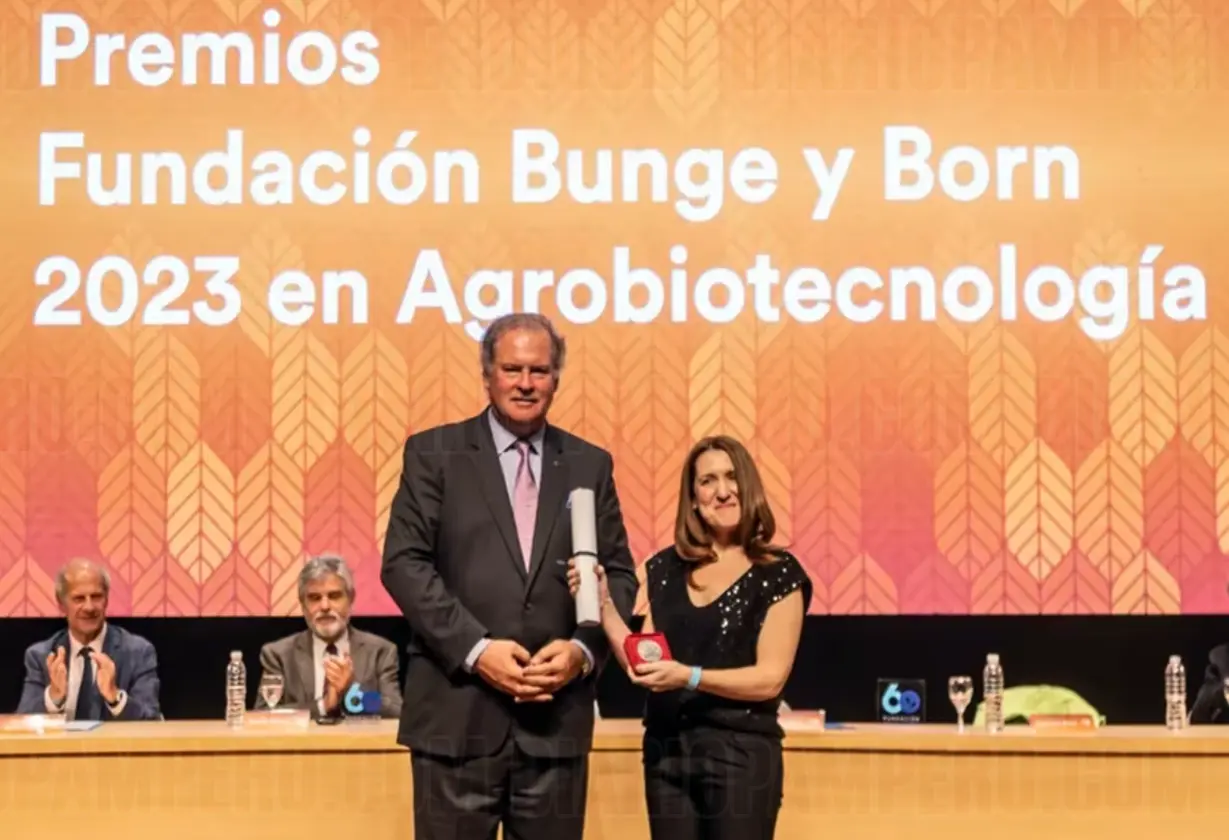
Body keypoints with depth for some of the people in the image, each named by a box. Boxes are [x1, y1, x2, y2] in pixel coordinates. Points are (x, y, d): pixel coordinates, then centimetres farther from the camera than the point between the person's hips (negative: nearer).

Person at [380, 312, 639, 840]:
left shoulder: (590, 465, 11)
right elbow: (404, 563, -5)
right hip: (458, 712, -2)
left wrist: (583, 648, -8)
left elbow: (618, 574, 10)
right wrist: (475, 649, -15)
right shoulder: (434, 453, 3)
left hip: (556, 715, 3)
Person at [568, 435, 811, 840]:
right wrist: (602, 603, -4)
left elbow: (770, 679, -10)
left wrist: (689, 676, -21)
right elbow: (641, 665, 7)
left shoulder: (778, 572, -5)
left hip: (740, 752, -4)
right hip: (666, 751, 4)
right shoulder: (665, 568, 8)